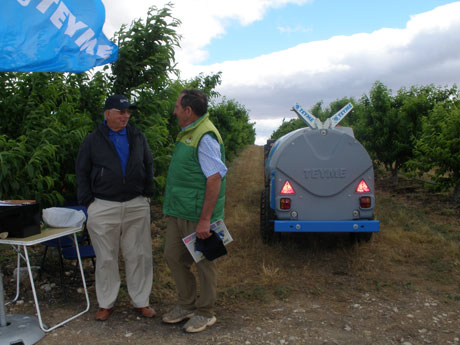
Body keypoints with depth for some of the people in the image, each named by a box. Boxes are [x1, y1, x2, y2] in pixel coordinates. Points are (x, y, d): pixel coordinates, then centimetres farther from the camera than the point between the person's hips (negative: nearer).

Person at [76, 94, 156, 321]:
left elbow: (149, 166, 16)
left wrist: (147, 194, 7)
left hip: (137, 205, 2)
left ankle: (141, 301, 18)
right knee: (106, 258, 7)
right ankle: (106, 303, 22)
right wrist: (88, 201, -1)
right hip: (103, 207, -1)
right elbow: (82, 172, 7)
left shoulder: (138, 137, 9)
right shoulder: (93, 140, 4)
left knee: (138, 255, 5)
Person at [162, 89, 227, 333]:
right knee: (173, 257, 16)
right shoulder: (187, 133, 14)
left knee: (203, 263, 6)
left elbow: (215, 178, -23)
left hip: (197, 215, -10)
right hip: (178, 212, 10)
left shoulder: (205, 137, -18)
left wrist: (205, 220, -25)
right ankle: (187, 305, 34)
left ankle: (205, 313, 24)